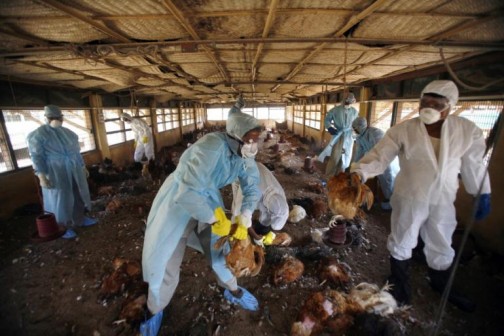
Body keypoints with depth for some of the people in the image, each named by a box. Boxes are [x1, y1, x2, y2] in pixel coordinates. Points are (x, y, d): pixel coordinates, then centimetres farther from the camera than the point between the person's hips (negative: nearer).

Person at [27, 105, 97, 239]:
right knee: (61, 199, 2)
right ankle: (64, 227, 15)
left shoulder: (68, 133, 10)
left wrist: (83, 167, 18)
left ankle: (81, 218, 30)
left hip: (75, 171, 6)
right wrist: (41, 177, -19)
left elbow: (77, 152, 16)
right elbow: (36, 156, -12)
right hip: (56, 173, -6)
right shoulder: (37, 135, -7)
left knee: (79, 195, 14)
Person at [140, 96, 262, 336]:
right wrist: (216, 220, -31)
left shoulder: (245, 154, -13)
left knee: (222, 246, 12)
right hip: (179, 196, -5)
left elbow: (253, 187, -3)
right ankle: (156, 310, 34)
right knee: (164, 256, 6)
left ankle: (233, 291, 39)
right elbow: (187, 192, -40)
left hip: (208, 196, 6)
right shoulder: (212, 147, -36)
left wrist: (244, 219, -16)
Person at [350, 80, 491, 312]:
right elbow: (378, 157, -24)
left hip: (443, 201, 4)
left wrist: (482, 195, 9)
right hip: (409, 198, -3)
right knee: (402, 242, 14)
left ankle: (442, 285, 52)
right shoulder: (402, 130, -16)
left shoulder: (467, 130, -6)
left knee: (441, 246, 23)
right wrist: (358, 172, -41)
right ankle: (399, 282, 41)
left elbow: (473, 165, 5)